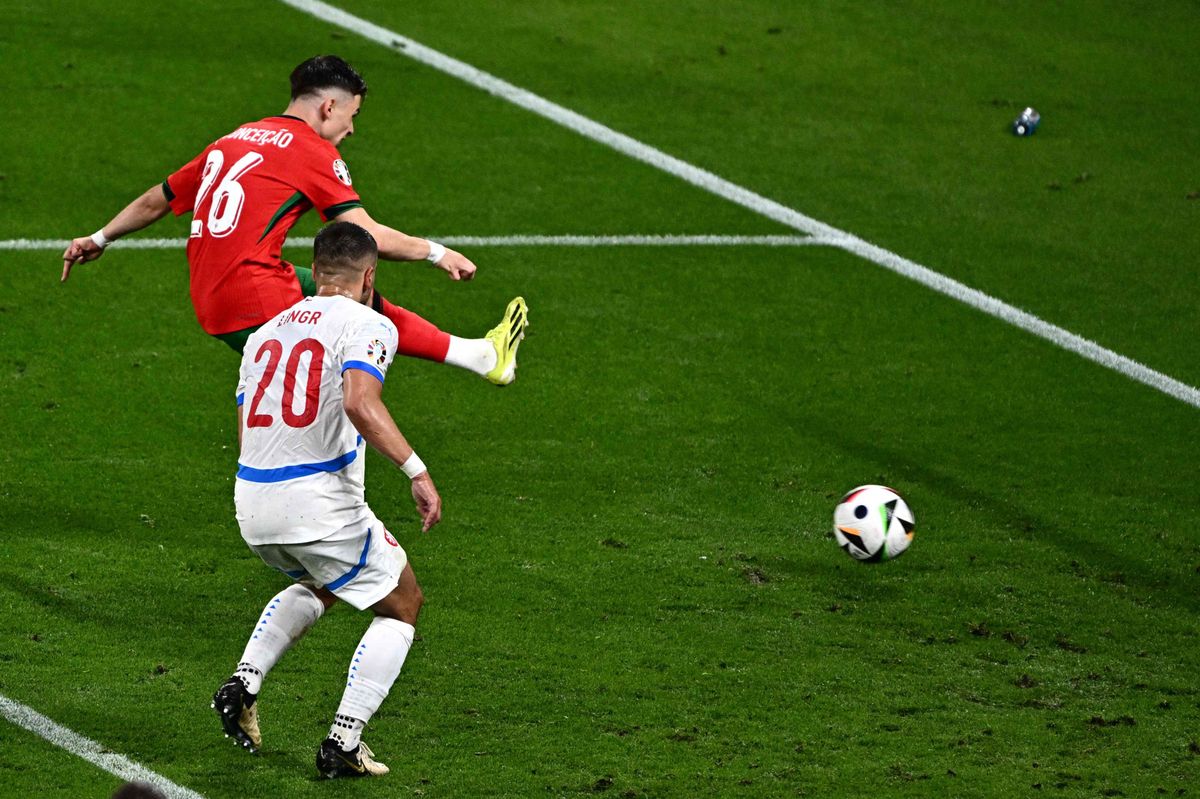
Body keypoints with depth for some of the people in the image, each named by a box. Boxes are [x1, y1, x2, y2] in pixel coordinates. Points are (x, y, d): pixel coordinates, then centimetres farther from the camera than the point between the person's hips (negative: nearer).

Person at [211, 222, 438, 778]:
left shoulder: (266, 333, 17)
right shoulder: (367, 325, -4)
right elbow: (359, 403, -23)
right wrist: (416, 471, -23)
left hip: (251, 502, 7)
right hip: (319, 501, -7)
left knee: (318, 586, 35)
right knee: (403, 606, 12)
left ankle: (243, 684, 16)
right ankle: (343, 743, 3)